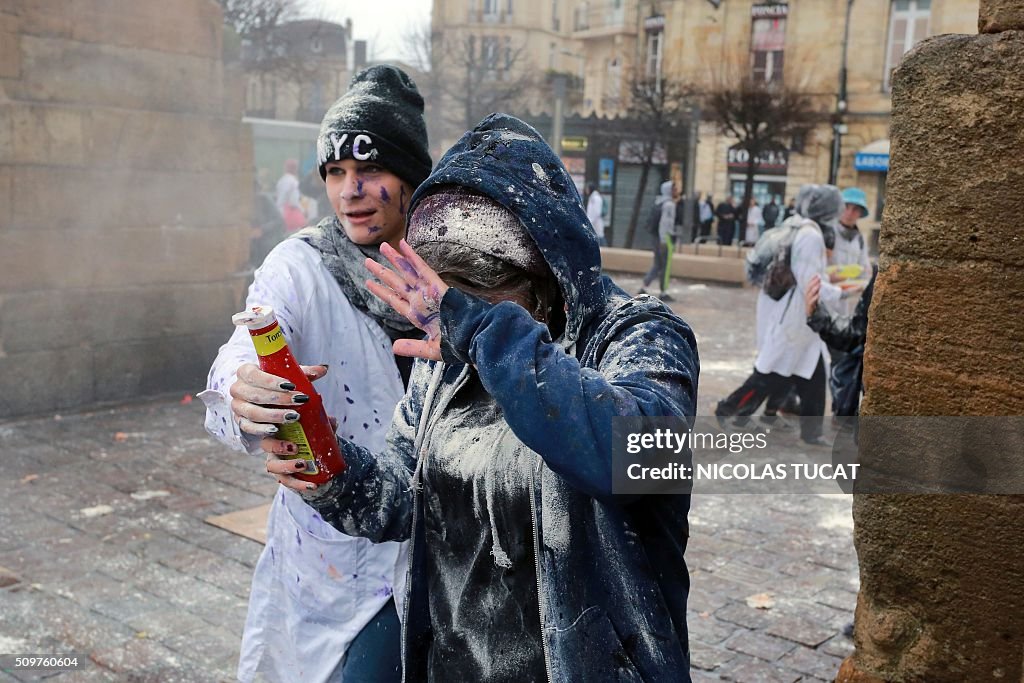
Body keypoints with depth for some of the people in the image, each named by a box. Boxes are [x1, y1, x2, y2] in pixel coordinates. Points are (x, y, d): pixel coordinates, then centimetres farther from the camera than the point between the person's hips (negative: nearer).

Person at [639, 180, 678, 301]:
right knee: (666, 266, 0)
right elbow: (664, 222, -21)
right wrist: (663, 241, -23)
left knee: (657, 265, 13)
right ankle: (664, 293, 5)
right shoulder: (669, 204, -14)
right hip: (665, 238, -9)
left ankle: (644, 288, 7)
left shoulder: (658, 202, 13)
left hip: (658, 238, 9)